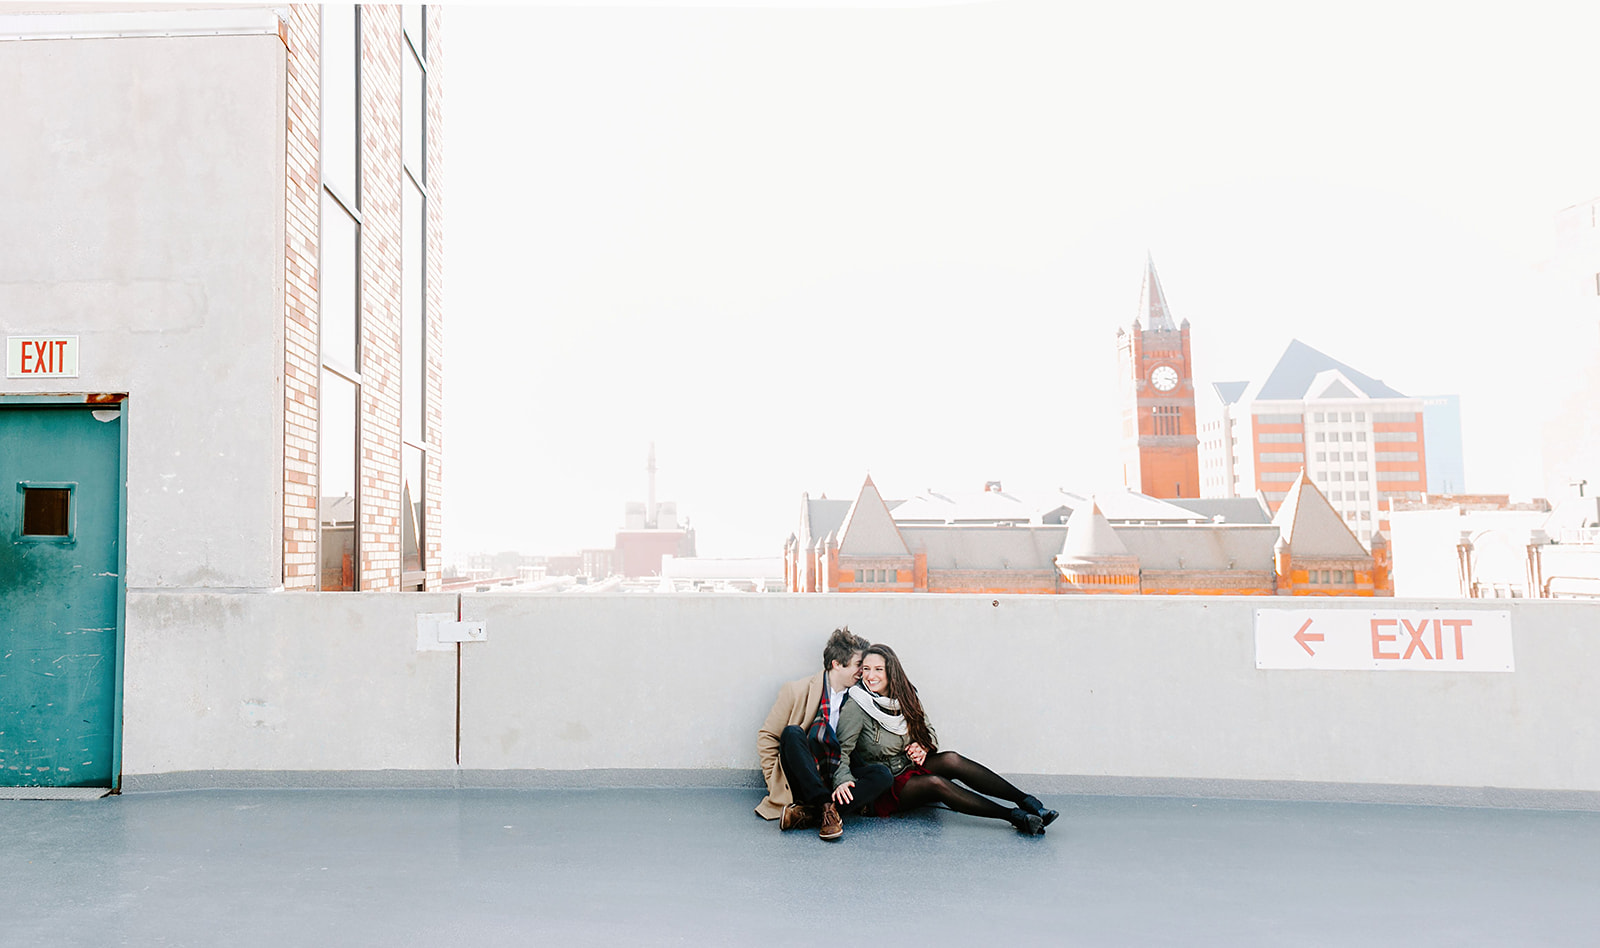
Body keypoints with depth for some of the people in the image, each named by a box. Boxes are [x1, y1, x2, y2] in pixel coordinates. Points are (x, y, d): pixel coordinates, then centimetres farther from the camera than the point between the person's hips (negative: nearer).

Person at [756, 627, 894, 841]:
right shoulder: (797, 691, -1)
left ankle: (809, 813, -31)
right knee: (792, 733, -29)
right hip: (803, 782, -3)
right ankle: (825, 807, -31)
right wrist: (776, 787, -5)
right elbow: (767, 737, 3)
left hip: (838, 780, 3)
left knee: (883, 775, -23)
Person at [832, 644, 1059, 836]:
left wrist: (923, 746, -7)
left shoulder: (904, 695, 2)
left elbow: (928, 731, 15)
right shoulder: (855, 707, -15)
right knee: (935, 783, -32)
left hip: (909, 767, 5)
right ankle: (1014, 816, -34)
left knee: (951, 759, -24)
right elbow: (841, 752, -17)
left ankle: (1026, 801, -26)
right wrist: (843, 781, -35)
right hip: (882, 789, -5)